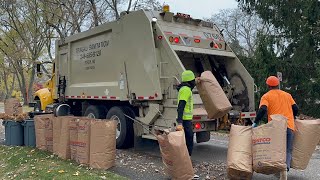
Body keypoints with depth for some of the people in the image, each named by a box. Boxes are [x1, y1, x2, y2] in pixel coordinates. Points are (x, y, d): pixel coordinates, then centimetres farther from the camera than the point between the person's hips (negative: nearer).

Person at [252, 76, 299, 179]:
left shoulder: (266, 96, 6)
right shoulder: (287, 95, 19)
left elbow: (263, 110, -11)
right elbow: (295, 109, 17)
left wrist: (255, 122, -8)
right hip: (289, 126, 2)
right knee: (288, 150, 2)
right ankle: (285, 167, -22)